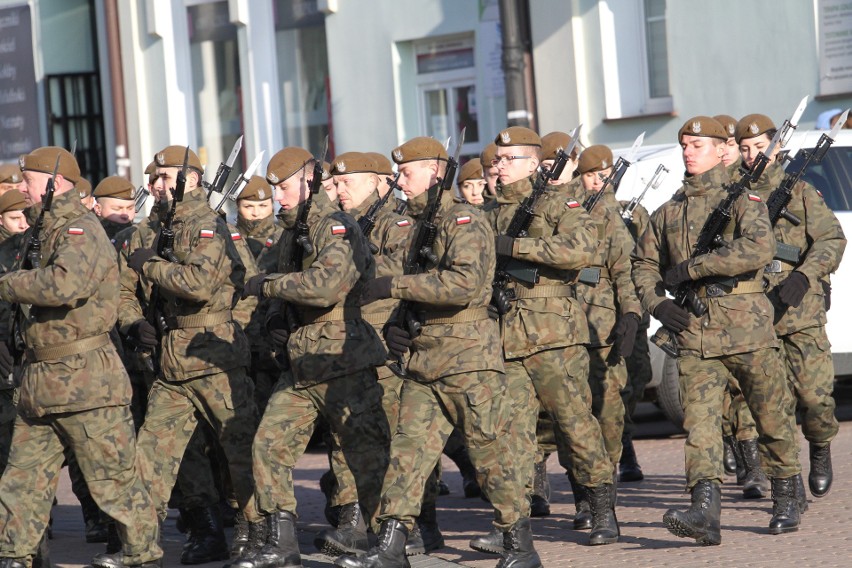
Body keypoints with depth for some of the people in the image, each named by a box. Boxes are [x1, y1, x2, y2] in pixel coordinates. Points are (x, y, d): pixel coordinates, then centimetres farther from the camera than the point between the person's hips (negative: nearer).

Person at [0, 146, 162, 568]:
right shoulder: (48, 234, 18)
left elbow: (64, 285, -32)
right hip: (40, 382, 10)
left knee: (113, 474, -1)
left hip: (83, 379, -10)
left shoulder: (81, 231, -14)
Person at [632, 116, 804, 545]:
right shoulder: (669, 212, 16)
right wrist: (656, 303, 2)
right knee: (699, 421, -12)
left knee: (773, 418, 7)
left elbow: (759, 248, -18)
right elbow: (644, 264, 24)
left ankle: (786, 503, 23)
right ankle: (706, 511, -22)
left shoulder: (743, 199, 0)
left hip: (747, 329, -3)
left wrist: (692, 267, -17)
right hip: (694, 334, 3)